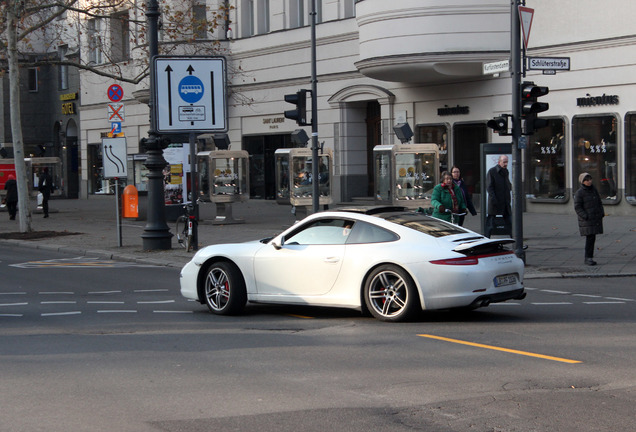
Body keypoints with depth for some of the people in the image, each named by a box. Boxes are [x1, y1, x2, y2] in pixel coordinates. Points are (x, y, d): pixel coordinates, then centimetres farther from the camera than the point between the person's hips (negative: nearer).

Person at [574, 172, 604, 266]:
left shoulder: (594, 190, 11)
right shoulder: (579, 193, -8)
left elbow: (599, 203, 19)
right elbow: (577, 207, -10)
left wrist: (602, 213, 7)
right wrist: (586, 217, -17)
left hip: (596, 219, 6)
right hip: (586, 220, -6)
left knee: (592, 238, 8)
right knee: (590, 238, -11)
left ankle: (590, 258, 15)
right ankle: (588, 258, -6)